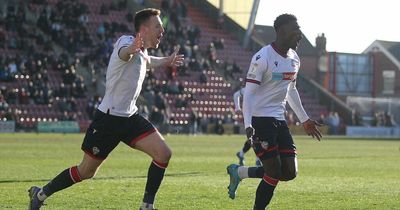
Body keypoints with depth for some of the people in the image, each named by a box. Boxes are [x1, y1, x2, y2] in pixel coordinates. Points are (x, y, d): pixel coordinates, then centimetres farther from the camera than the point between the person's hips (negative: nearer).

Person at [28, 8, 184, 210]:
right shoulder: (126, 41, -17)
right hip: (109, 117, -8)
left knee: (163, 153, -12)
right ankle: (40, 194, 23)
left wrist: (166, 61, 49)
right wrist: (131, 50, -68)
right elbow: (123, 53, -45)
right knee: (86, 171, 3)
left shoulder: (141, 51, 9)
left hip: (130, 117, 8)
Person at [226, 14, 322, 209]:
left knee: (289, 173, 1)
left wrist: (304, 119, 27)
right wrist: (248, 125, -27)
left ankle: (239, 172, 17)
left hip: (279, 120, 8)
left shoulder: (294, 59, 10)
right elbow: (249, 93, -16)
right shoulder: (262, 58, -15)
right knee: (274, 174, -11)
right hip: (260, 119, -8)